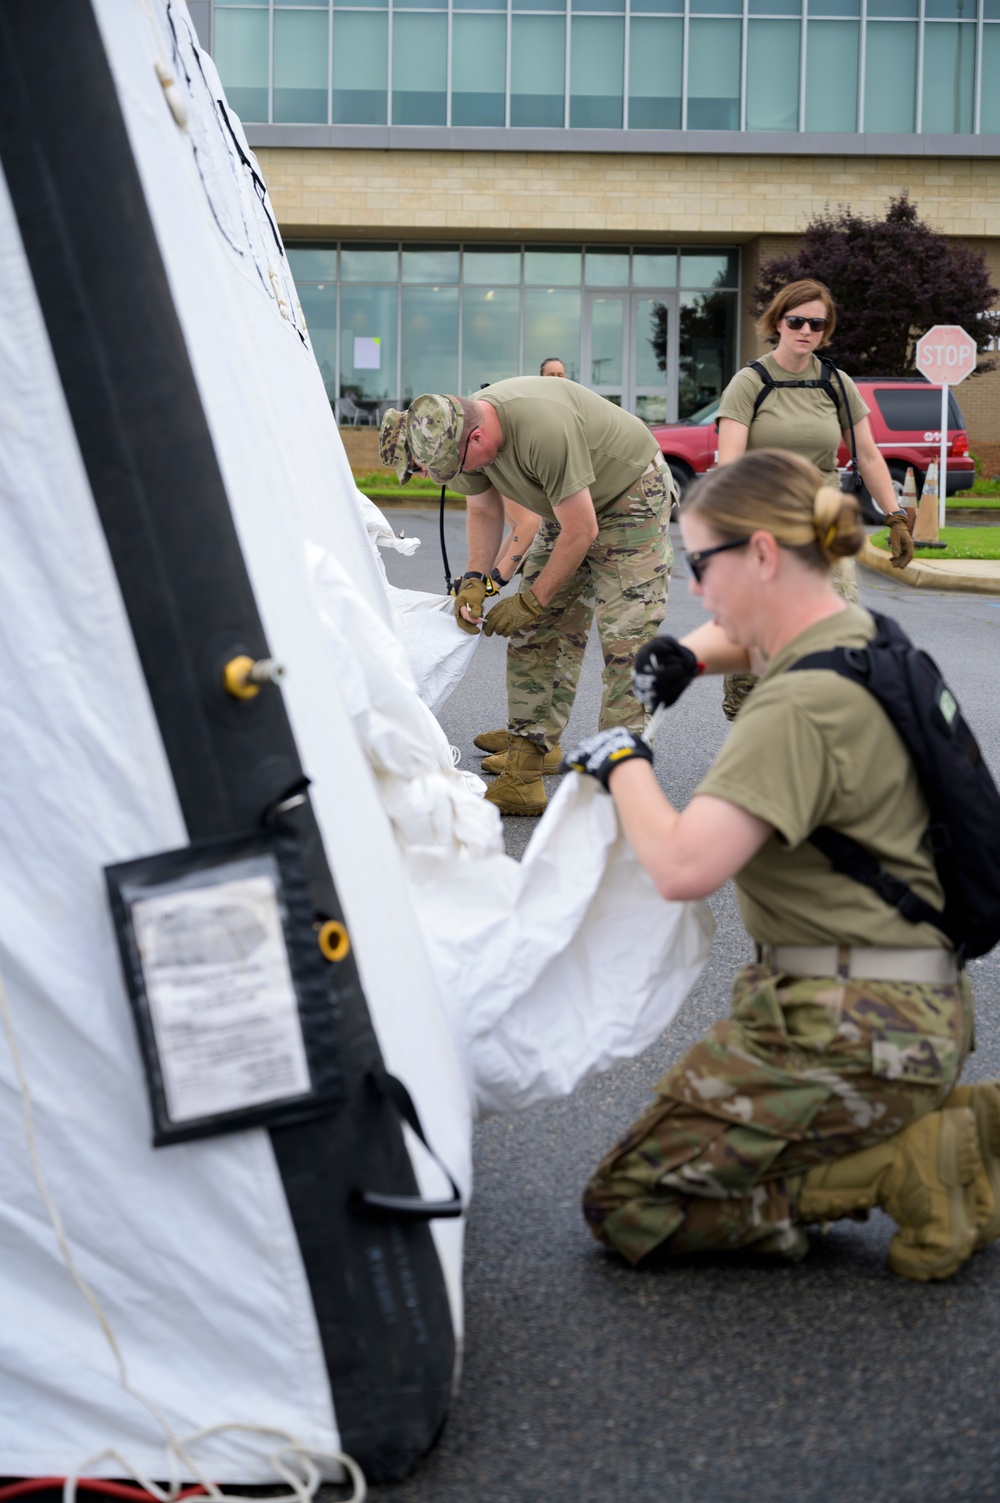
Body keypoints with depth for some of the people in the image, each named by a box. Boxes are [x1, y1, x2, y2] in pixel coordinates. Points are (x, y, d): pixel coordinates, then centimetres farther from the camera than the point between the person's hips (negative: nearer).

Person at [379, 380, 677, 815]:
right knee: (533, 636, -1)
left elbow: (581, 533, -30)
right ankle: (522, 779, 0)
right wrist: (474, 579, -8)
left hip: (633, 497, -8)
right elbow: (484, 510, 7)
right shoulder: (463, 434, -12)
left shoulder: (545, 430, -38)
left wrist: (532, 602, -20)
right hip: (569, 506, 8)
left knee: (624, 641, -15)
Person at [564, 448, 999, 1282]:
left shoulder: (803, 706, -22)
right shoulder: (856, 632, 9)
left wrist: (624, 763, -13)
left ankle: (908, 1168, -7)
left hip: (849, 1030, -10)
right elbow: (746, 631, 33)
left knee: (627, 1208, -4)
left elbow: (682, 865, -31)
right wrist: (689, 653, 12)